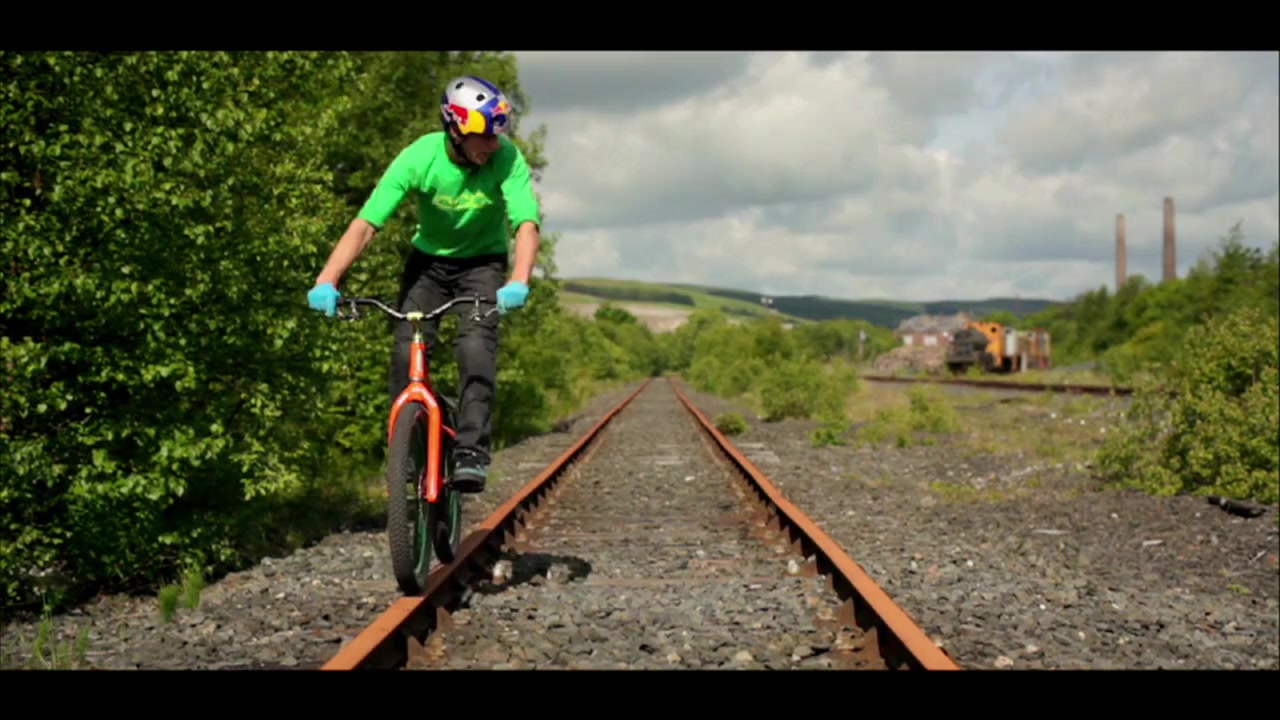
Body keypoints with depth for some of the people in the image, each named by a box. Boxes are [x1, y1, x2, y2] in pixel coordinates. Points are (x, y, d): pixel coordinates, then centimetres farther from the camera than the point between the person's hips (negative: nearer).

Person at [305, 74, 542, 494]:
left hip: (483, 262, -1)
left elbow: (526, 225, -34)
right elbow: (365, 224, -31)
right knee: (406, 349, -15)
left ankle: (472, 452, -20)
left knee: (476, 344, -25)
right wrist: (327, 280, -43)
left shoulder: (507, 158, -26)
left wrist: (518, 282, -53)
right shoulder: (419, 158, -26)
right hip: (428, 259, 1)